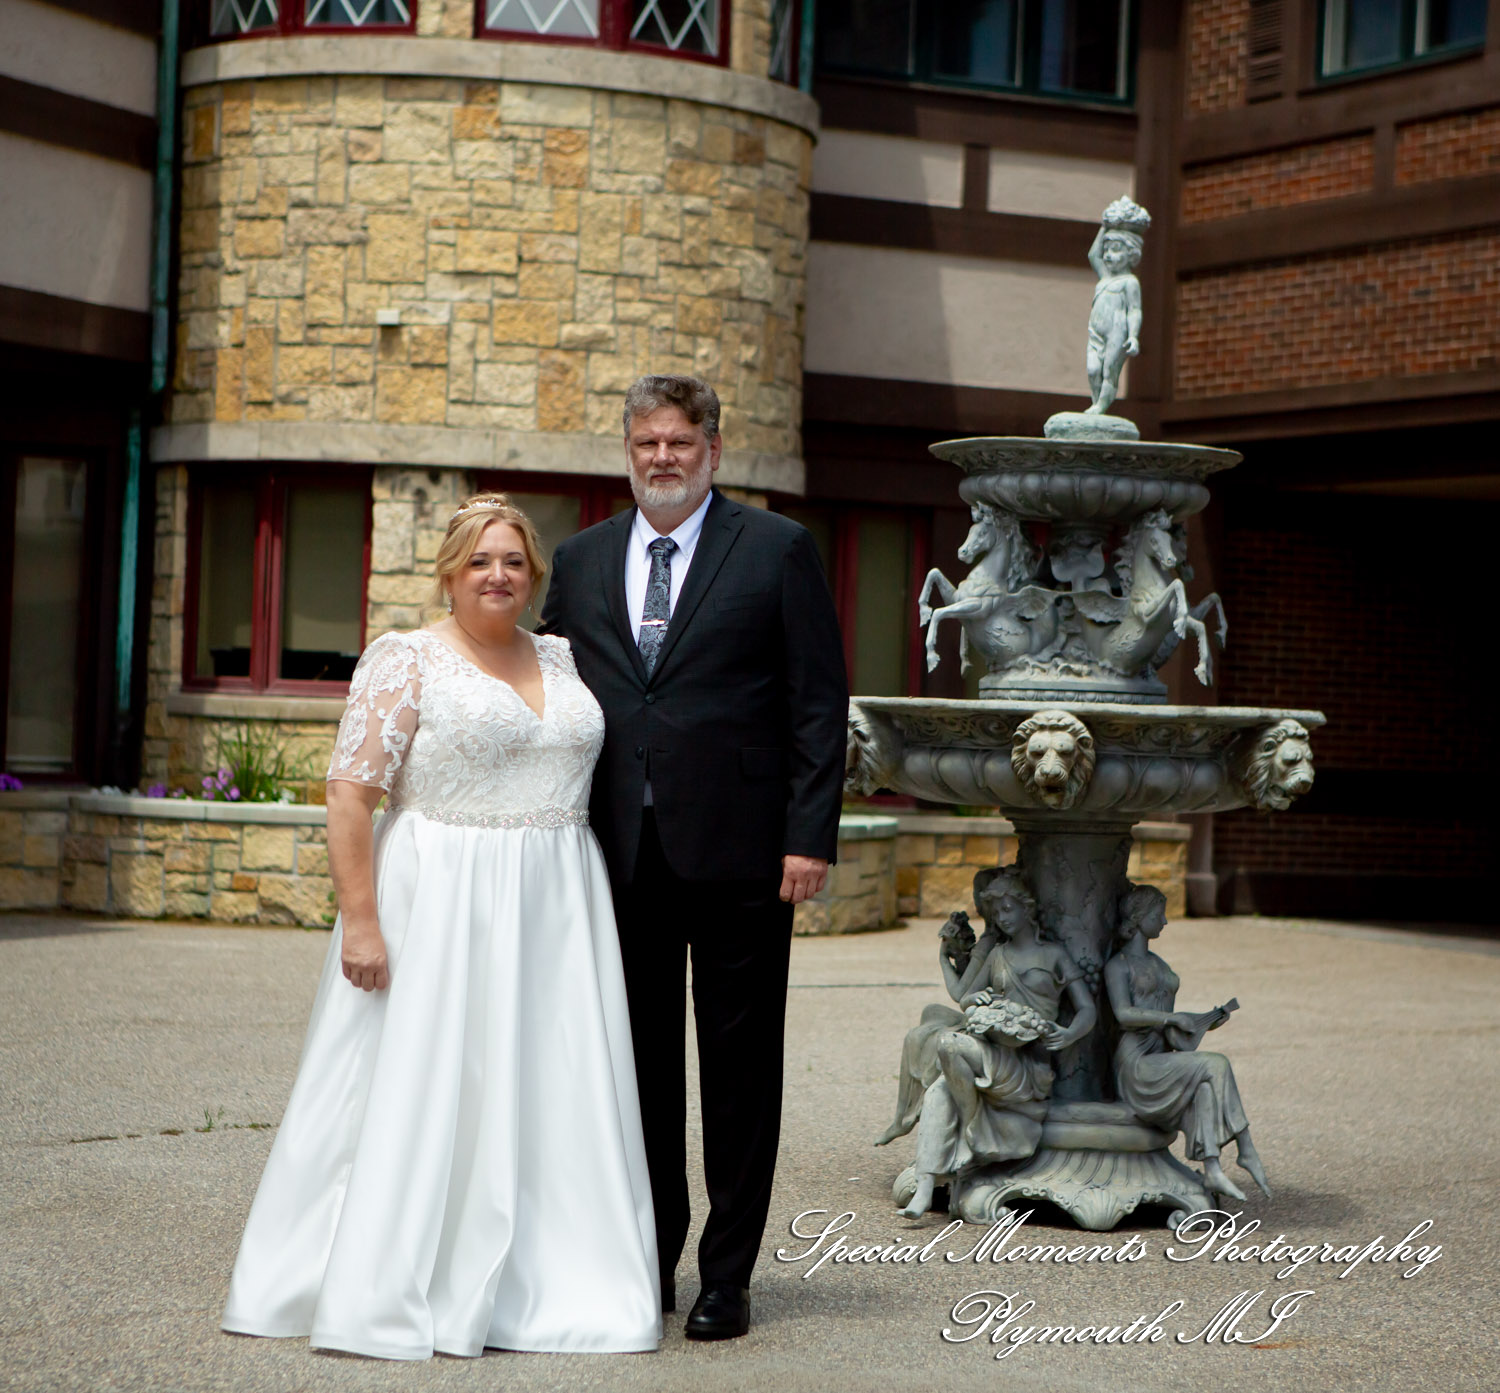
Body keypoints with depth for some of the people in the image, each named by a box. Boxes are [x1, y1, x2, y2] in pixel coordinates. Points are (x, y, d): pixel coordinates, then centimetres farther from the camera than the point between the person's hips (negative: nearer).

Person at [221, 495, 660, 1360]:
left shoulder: (563, 660, 13)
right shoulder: (407, 661, -3)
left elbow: (599, 775, 19)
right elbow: (351, 796, -9)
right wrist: (360, 919, -17)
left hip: (557, 917, 5)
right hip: (437, 908, -5)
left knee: (552, 1093, 5)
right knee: (419, 1087, -2)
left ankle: (545, 1285, 15)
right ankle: (388, 1295, 7)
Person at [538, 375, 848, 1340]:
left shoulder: (778, 551, 1)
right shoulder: (580, 561, 12)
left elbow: (820, 704, -2)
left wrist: (811, 836, -10)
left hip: (737, 853, -3)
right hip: (619, 853, 3)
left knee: (740, 1068, 3)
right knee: (637, 1063, 9)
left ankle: (729, 1277, 11)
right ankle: (649, 1263, 19)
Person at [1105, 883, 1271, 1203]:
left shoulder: (1157, 964, 23)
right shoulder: (1117, 965, -1)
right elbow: (1124, 1014, -17)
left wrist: (1206, 1022, 14)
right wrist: (1173, 1018, -17)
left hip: (1164, 1059, 7)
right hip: (1137, 1065, -7)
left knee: (1206, 1085, -25)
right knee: (1216, 1066, -25)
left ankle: (1212, 1169, -34)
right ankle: (1247, 1150, -22)